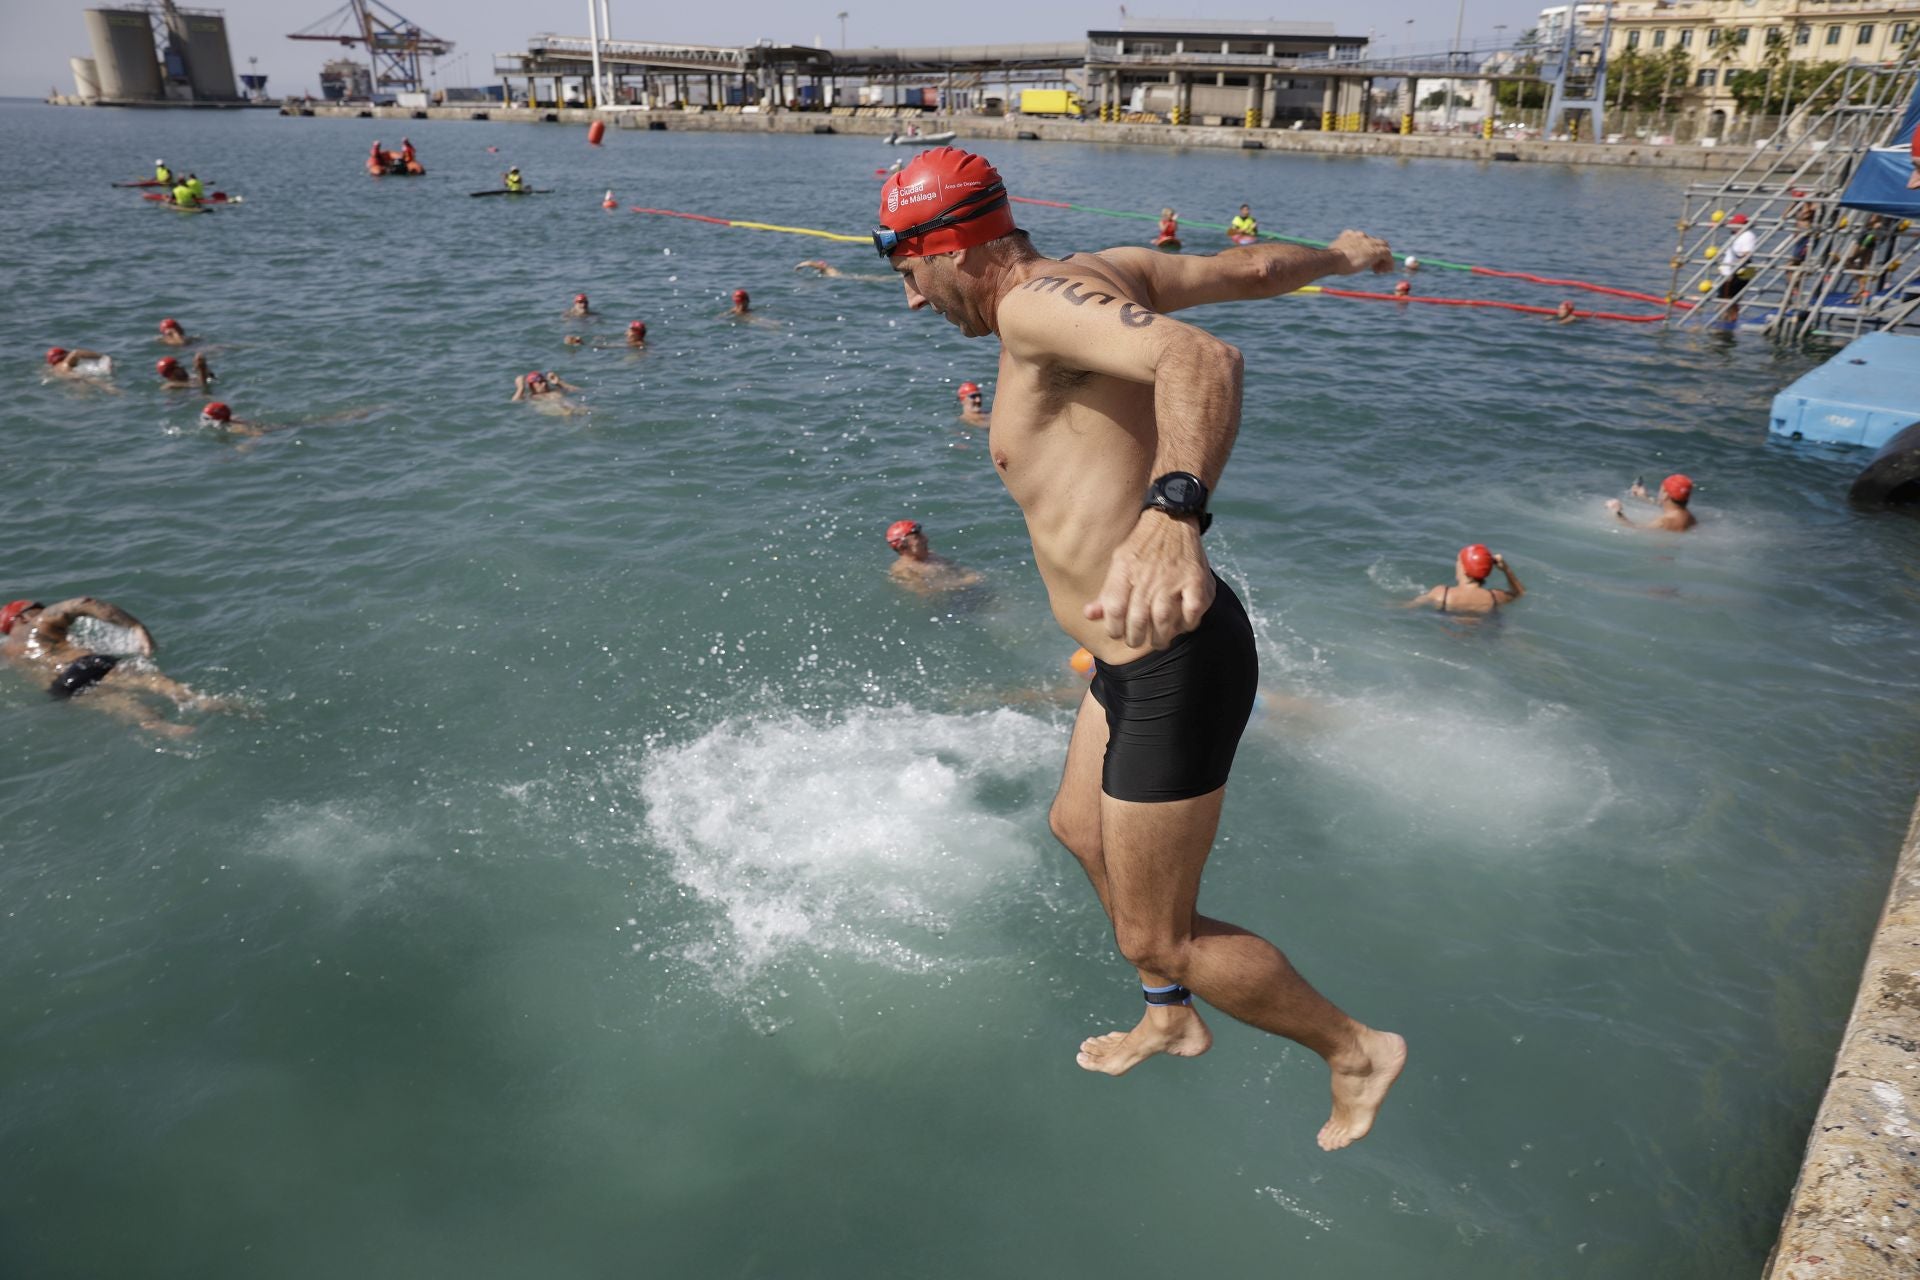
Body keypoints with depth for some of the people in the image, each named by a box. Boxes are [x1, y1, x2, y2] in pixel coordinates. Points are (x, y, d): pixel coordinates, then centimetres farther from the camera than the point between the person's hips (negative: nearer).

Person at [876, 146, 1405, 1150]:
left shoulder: (1039, 301, -21)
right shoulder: (1106, 270, 6)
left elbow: (1200, 358, -40)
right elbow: (1253, 269, 17)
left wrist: (1171, 515, -60)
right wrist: (1339, 256, 39)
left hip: (1174, 668, -11)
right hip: (1140, 658, 11)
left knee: (1158, 941, 5)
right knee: (1079, 826, 30)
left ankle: (1357, 1050, 30)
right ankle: (1172, 1021, 52)